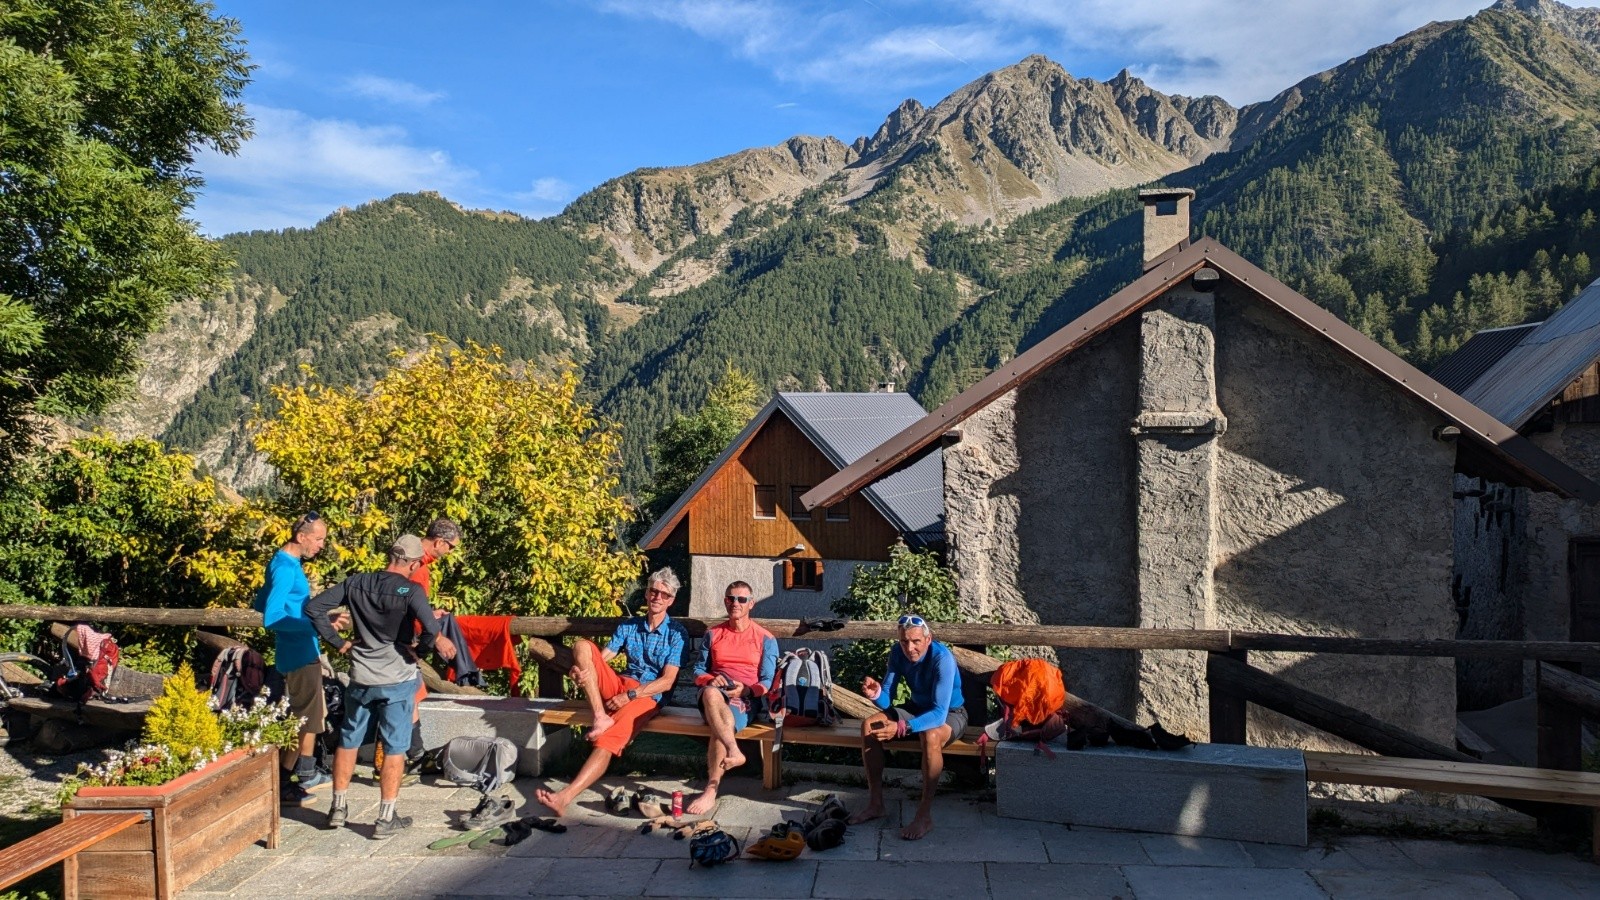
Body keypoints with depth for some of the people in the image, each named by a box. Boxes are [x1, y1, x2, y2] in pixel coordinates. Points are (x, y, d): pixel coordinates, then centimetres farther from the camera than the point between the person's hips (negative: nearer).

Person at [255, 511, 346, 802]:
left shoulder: (287, 563, 11)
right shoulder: (285, 568, -19)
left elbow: (261, 604, 20)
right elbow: (271, 617, -27)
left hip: (303, 652, 10)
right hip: (299, 655, -10)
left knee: (313, 716, 20)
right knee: (305, 720, -2)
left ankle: (307, 774, 32)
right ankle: (283, 784, 5)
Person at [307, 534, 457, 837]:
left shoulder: (356, 583, 1)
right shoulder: (411, 590, -14)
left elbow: (313, 607, 1)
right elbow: (430, 627, -30)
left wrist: (338, 642, 6)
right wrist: (439, 640, -9)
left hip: (360, 678, 4)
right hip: (397, 680, -4)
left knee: (348, 741, 20)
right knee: (395, 748, 5)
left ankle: (338, 808, 29)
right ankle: (386, 819, 9)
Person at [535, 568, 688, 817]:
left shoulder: (677, 633, -1)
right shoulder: (627, 626, 14)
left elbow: (667, 681, -8)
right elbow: (600, 658, 6)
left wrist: (629, 696, -19)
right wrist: (580, 670, -18)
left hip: (647, 697, -5)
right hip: (619, 685, 5)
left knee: (607, 741, -32)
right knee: (582, 646, -16)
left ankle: (565, 797, -40)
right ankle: (600, 717, -25)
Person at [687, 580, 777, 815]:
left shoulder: (766, 639, 10)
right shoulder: (713, 634, 18)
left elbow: (767, 682, 6)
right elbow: (699, 672, 16)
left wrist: (746, 690, -14)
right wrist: (711, 679, -7)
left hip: (746, 699, -1)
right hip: (714, 696, 2)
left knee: (721, 727, -34)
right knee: (711, 692, -38)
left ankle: (711, 791, -32)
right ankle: (734, 751, -46)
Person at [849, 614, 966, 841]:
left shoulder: (942, 658, -32)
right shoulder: (898, 652, -14)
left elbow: (939, 713, -39)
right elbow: (887, 700, -12)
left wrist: (901, 728, -51)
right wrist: (876, 694, -37)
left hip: (950, 714, -6)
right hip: (917, 708, 6)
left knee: (930, 736, -39)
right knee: (869, 726, -15)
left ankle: (925, 815, -28)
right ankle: (875, 804, -5)